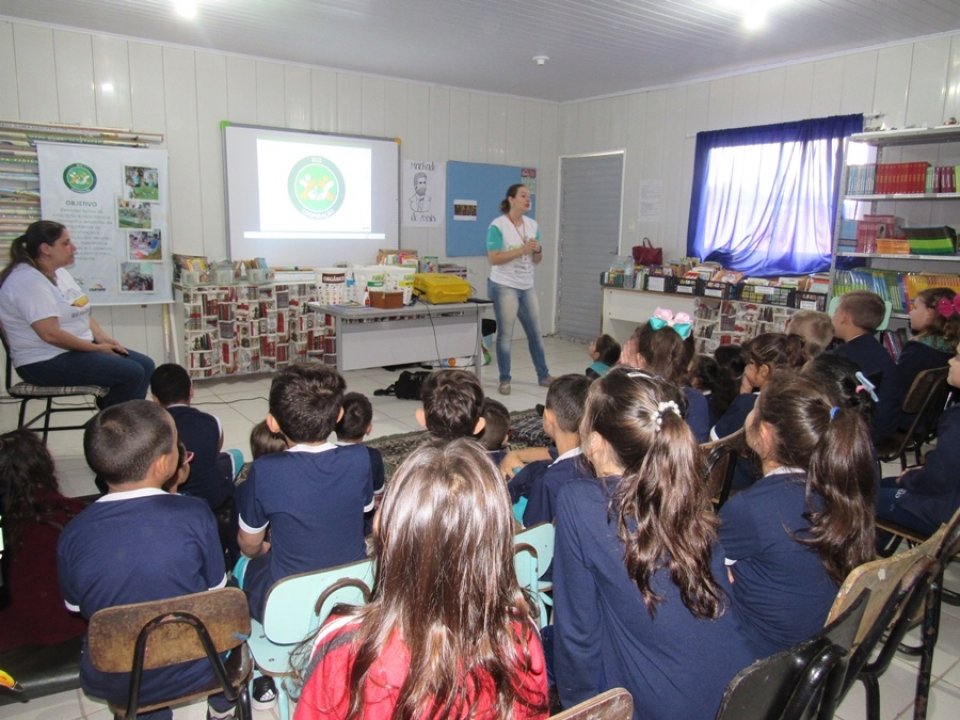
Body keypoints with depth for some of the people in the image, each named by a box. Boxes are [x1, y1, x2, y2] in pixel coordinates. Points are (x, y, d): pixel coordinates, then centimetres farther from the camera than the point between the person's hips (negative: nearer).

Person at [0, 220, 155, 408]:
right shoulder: (28, 281, -18)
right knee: (132, 373, -22)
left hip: (77, 348, 10)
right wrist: (97, 348, -16)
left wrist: (103, 339, -2)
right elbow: (51, 334, -25)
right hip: (46, 362, -10)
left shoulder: (59, 272, 11)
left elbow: (81, 313, 16)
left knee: (145, 365, -2)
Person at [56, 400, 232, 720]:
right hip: (195, 669, -2)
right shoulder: (194, 514, -24)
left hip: (116, 683, 2)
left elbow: (75, 607, 0)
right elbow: (217, 589, -8)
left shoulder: (73, 535, -18)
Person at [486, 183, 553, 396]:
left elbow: (537, 261, 11)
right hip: (504, 286, -6)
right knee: (505, 334, 2)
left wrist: (537, 250, -11)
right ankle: (504, 380, 13)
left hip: (527, 287, 6)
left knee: (536, 333, 12)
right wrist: (521, 250, -22)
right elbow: (494, 259, -18)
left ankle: (543, 376, 25)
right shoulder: (497, 225, -11)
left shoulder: (532, 224, 8)